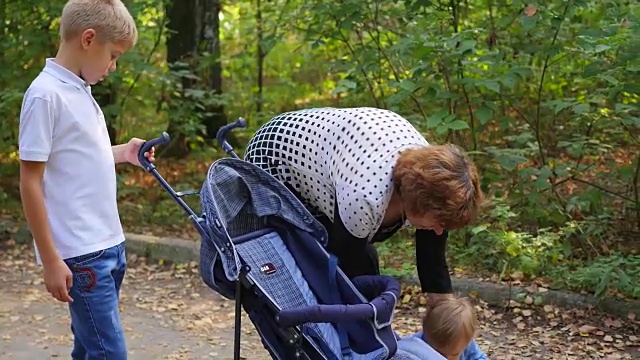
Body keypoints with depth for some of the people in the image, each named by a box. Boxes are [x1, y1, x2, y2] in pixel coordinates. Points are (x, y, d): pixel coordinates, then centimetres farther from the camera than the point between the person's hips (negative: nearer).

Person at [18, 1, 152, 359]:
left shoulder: (81, 90, 11)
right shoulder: (46, 94, -15)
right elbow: (30, 182, -15)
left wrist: (122, 153, 8)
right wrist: (50, 260, -16)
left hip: (109, 245, 9)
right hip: (81, 254, -9)